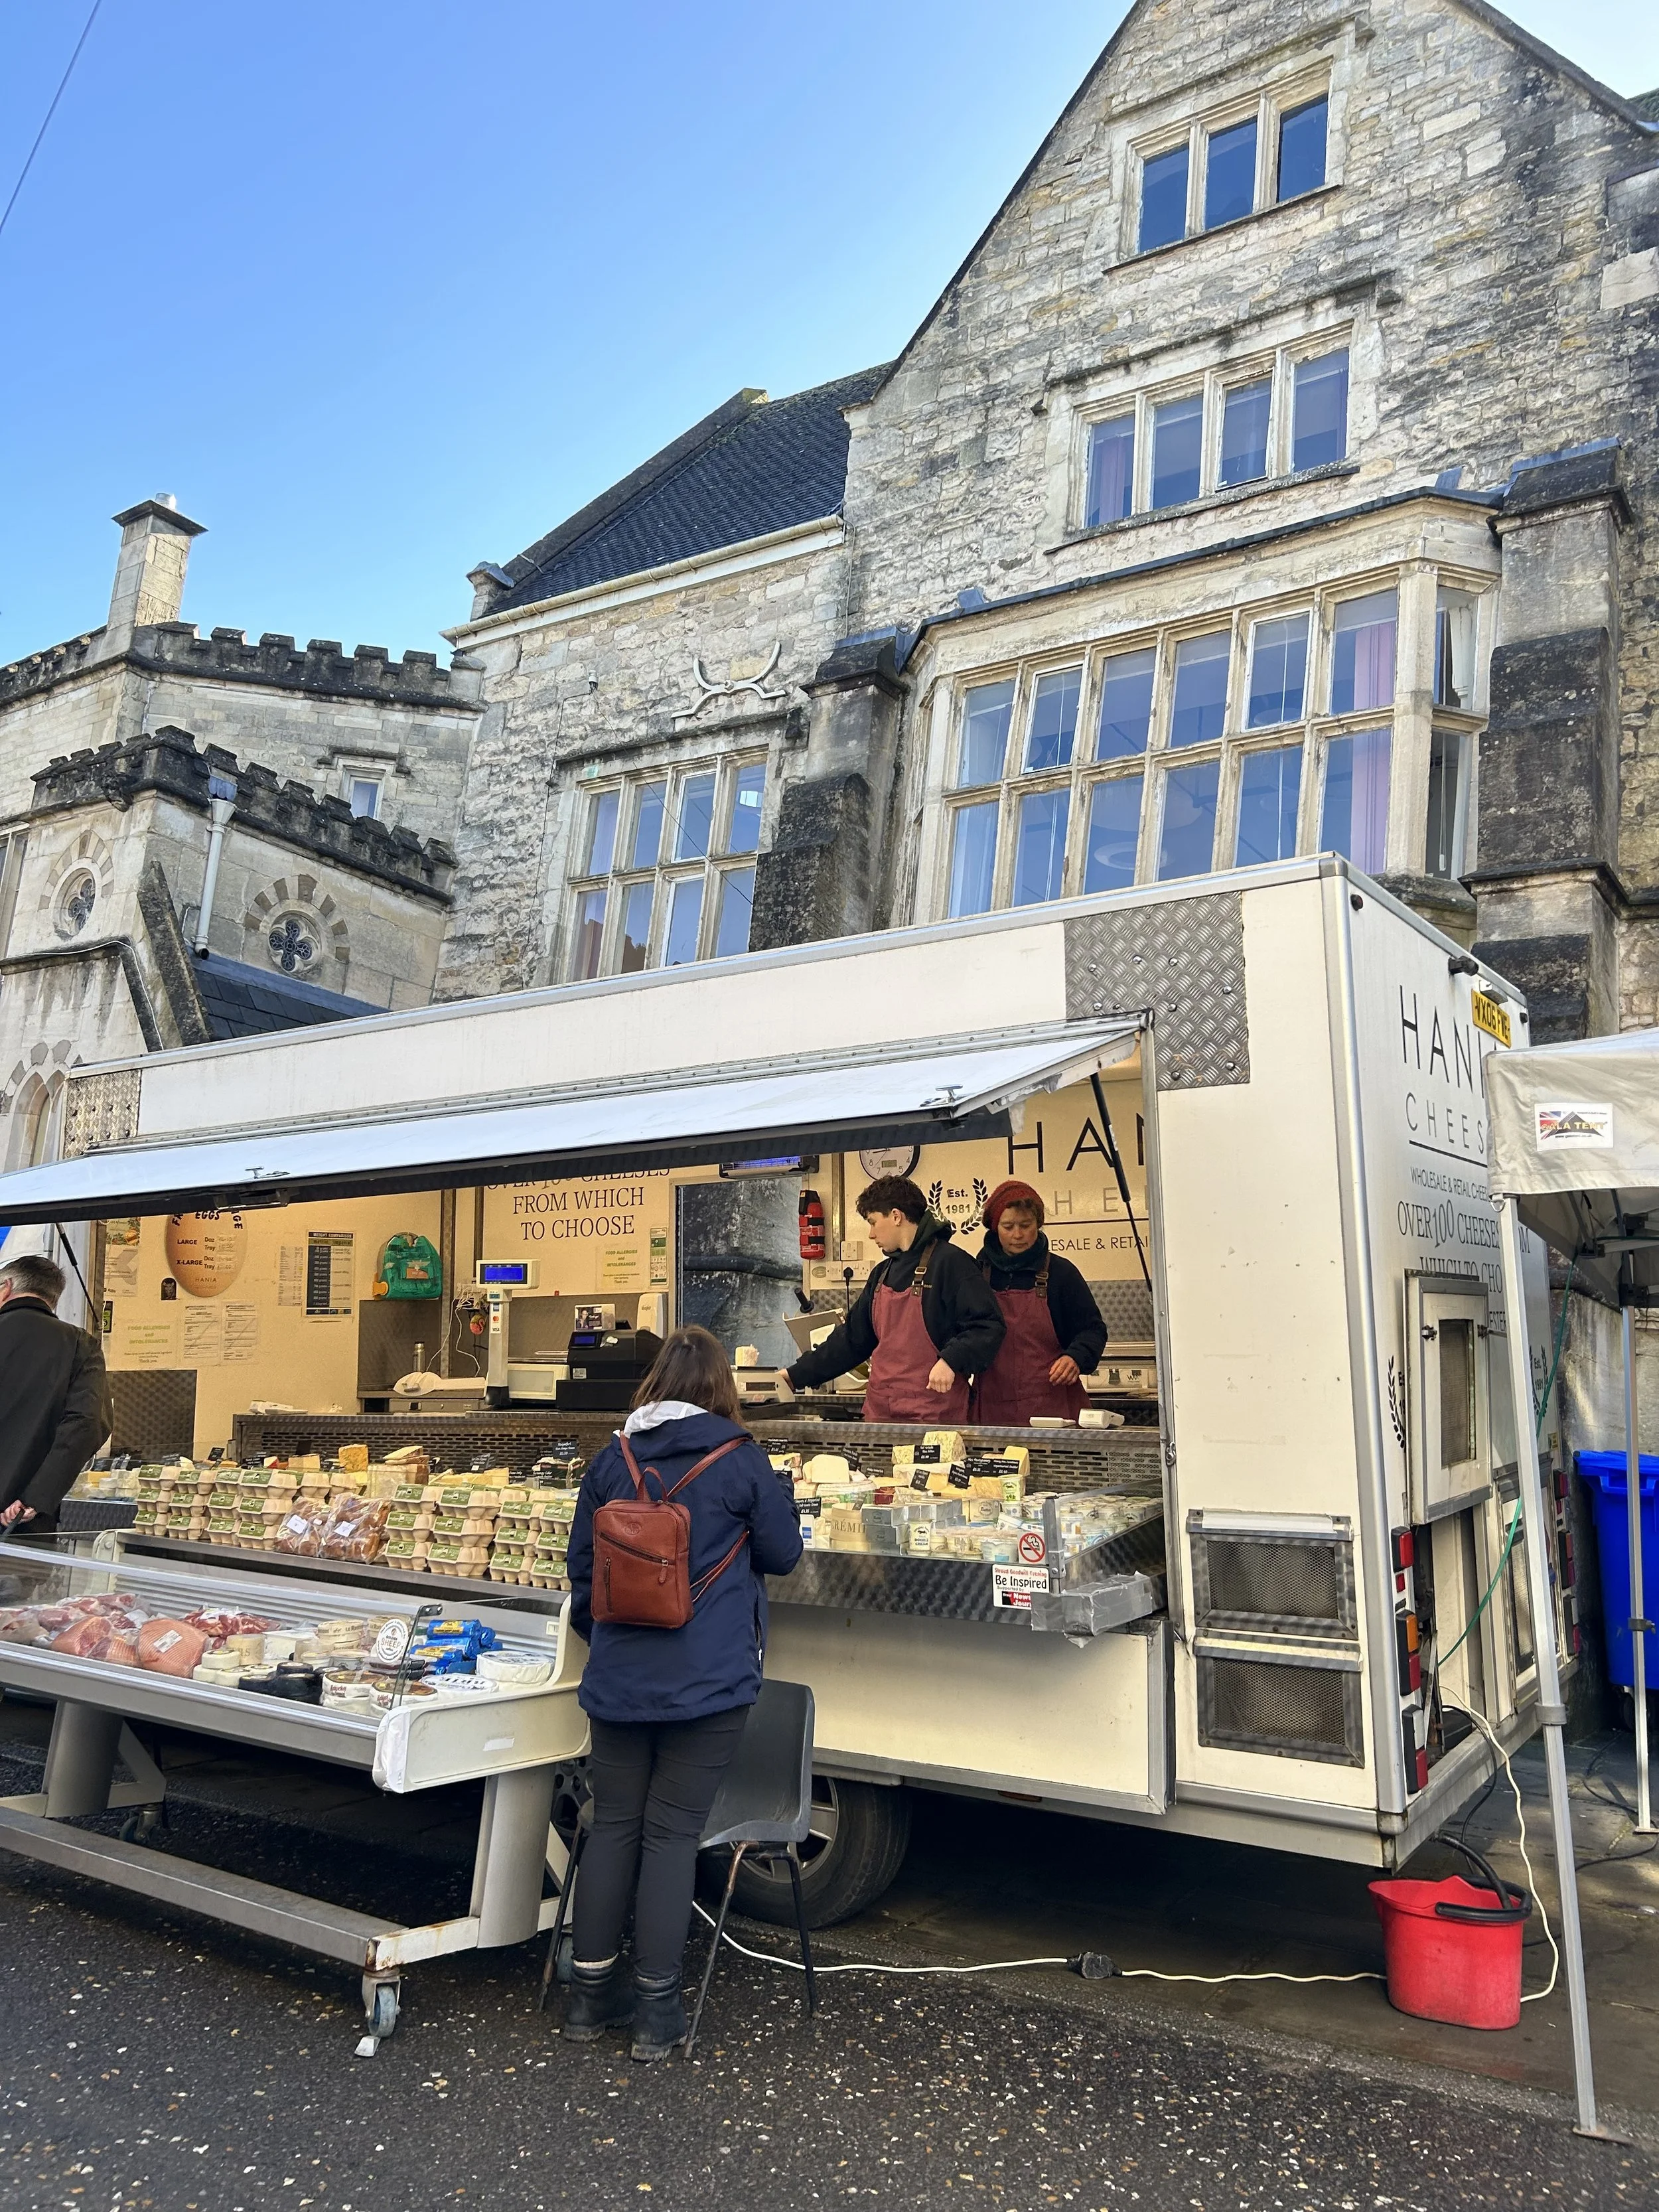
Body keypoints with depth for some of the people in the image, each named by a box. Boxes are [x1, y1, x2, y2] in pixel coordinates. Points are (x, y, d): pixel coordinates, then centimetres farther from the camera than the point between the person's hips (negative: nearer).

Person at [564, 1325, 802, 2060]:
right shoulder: (742, 1461, -9)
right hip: (708, 1680, -3)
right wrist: (775, 1493, 20)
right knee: (671, 1832, 4)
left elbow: (581, 1565, 11)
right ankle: (656, 2011, 13)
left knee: (614, 1824, 13)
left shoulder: (612, 1460, 3)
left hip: (618, 1678, 3)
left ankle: (591, 1993, 25)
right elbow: (782, 1554, 2)